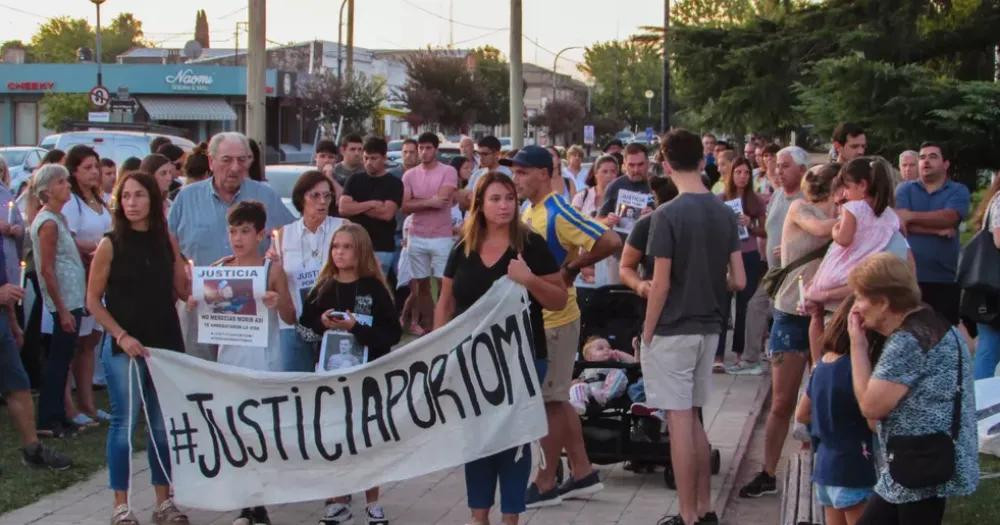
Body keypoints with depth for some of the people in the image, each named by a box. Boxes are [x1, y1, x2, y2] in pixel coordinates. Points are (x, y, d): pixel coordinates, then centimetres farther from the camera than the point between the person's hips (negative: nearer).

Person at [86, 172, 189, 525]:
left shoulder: (167, 241, 6)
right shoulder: (110, 244, -4)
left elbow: (183, 290, 11)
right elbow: (93, 301, -3)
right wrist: (121, 336, -12)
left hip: (166, 345, 4)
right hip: (124, 347, -4)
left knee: (164, 425, 9)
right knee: (125, 424, -1)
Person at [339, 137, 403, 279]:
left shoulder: (394, 183, -1)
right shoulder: (354, 180, 10)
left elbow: (387, 213, -13)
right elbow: (343, 208, -2)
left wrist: (357, 207, -5)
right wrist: (371, 204, -10)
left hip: (381, 248, -3)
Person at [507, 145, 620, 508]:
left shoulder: (559, 213, -19)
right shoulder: (529, 211, 8)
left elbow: (610, 242, -26)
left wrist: (573, 267, -16)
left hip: (554, 320, -9)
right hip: (534, 318, 9)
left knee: (547, 401, 0)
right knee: (555, 400, 16)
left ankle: (546, 484, 10)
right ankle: (583, 473, 25)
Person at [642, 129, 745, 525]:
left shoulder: (667, 215, -15)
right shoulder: (725, 213, 3)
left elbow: (661, 285, -16)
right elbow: (739, 281, 4)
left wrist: (646, 333, -6)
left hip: (672, 331, -6)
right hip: (708, 328, 7)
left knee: (679, 422, -1)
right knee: (693, 419, 17)